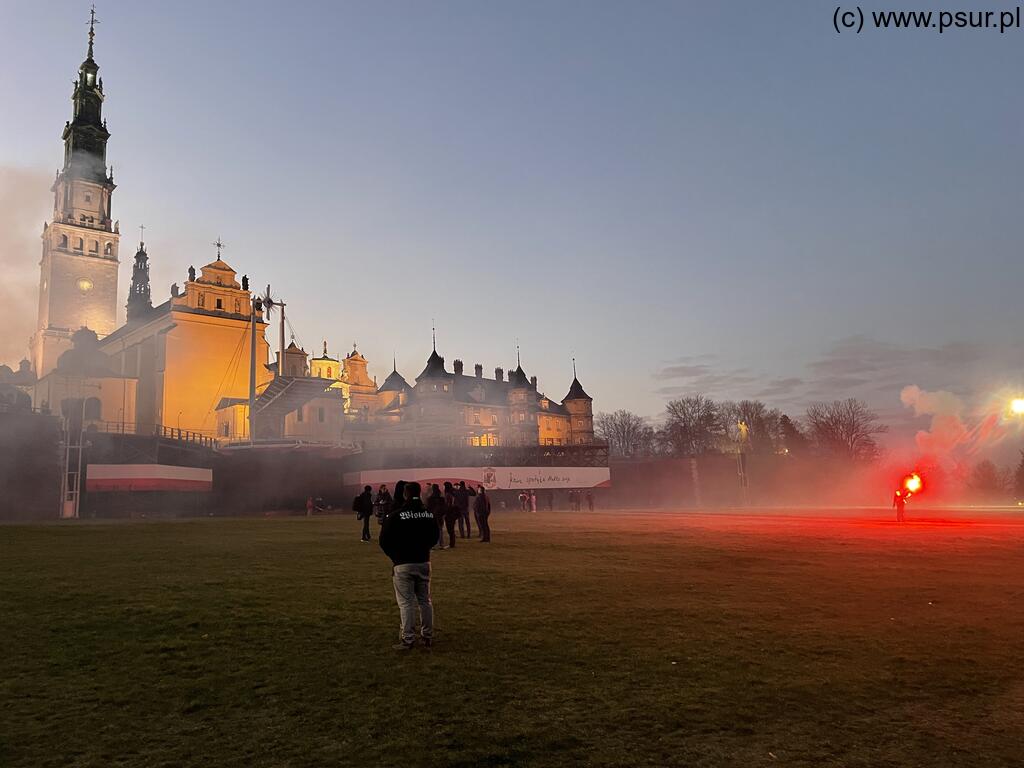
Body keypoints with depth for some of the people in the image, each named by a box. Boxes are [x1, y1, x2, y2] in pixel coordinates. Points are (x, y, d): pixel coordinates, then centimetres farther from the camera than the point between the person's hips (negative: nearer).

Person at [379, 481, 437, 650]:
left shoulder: (396, 515, -13)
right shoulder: (429, 514, 2)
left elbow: (384, 540, -8)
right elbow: (434, 537, 14)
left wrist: (394, 555, 8)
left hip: (403, 564, -5)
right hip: (424, 562, 5)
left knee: (406, 603, 1)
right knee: (425, 600, 14)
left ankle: (408, 639, 2)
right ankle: (428, 636, 21)